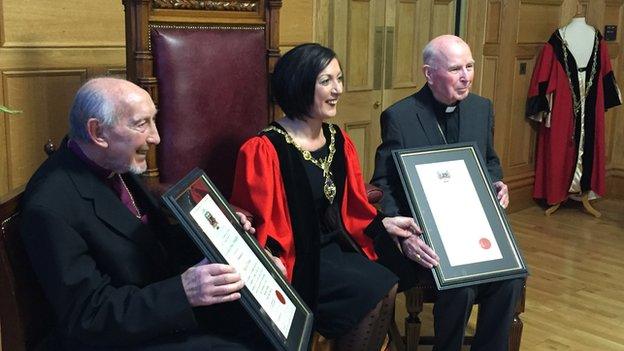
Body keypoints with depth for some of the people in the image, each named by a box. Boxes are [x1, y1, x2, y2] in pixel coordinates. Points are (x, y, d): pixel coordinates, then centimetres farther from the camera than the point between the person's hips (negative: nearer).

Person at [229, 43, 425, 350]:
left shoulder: (338, 141, 6)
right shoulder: (264, 150, -16)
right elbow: (256, 230, -11)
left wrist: (383, 224, -3)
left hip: (335, 247, 7)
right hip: (295, 259, -6)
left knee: (389, 287, -17)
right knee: (376, 291, -19)